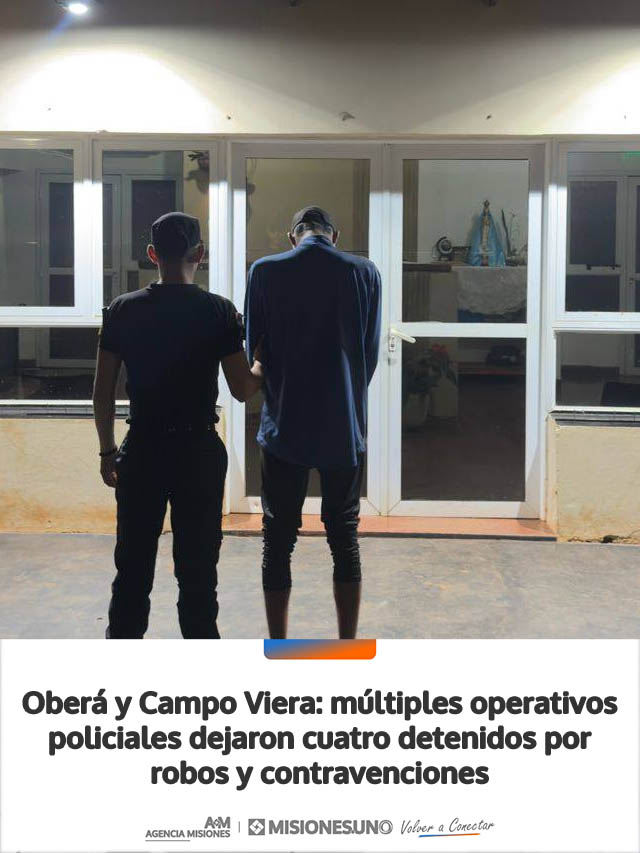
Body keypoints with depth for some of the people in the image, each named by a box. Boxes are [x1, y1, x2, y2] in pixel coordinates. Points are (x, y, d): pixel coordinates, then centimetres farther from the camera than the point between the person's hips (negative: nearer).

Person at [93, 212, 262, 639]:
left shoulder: (122, 310, -2)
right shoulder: (219, 312, -8)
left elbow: (103, 391, 0)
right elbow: (243, 389, -6)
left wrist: (107, 450, 10)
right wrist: (265, 365, 14)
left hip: (141, 451, 2)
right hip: (199, 450, -2)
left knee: (133, 564, 12)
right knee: (198, 566, 7)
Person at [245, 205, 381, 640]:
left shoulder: (265, 271, -4)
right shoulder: (365, 273, -1)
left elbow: (251, 348, 1)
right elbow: (371, 354, 3)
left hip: (285, 428, -1)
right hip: (345, 429, 1)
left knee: (279, 542, 8)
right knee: (345, 538, 12)